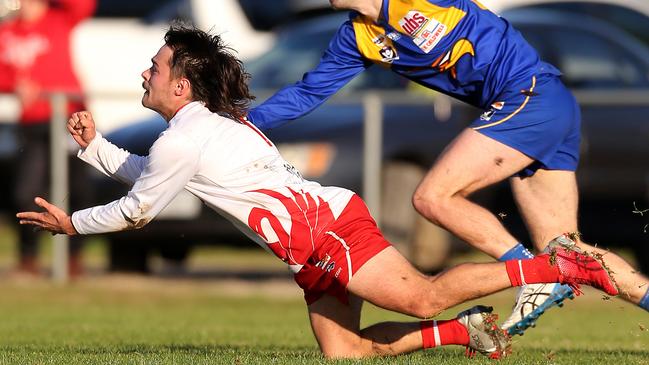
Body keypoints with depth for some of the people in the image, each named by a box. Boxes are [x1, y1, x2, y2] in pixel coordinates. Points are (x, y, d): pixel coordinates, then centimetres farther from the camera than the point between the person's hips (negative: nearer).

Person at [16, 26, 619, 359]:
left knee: (424, 297, -20)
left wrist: (72, 223, 15)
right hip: (314, 250, 9)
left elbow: (137, 210, 2)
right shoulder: (205, 127, 23)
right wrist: (93, 145, 30)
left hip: (325, 223, -9)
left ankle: (558, 266, -19)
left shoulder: (182, 139, -7)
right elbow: (142, 173, 40)